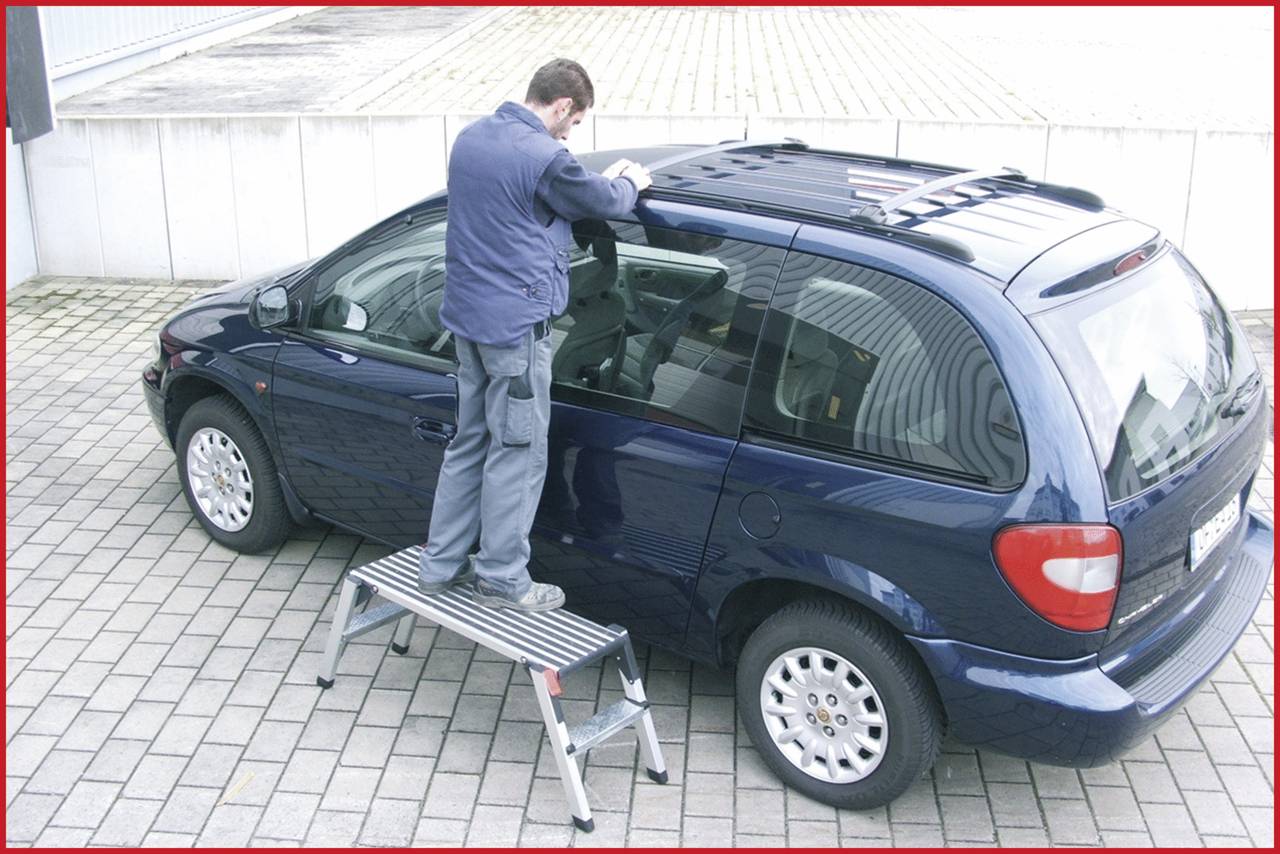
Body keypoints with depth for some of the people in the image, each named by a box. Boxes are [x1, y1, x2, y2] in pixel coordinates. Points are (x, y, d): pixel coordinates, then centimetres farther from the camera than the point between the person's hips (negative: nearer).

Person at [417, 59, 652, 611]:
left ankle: (440, 565, 24)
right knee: (517, 454, 2)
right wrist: (630, 182, 18)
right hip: (516, 323, -9)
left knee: (469, 442, 17)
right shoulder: (544, 158, -19)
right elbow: (603, 203, -2)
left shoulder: (471, 138, 9)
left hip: (467, 316, 9)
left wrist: (603, 181, 20)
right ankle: (502, 580, 11)